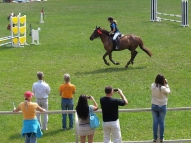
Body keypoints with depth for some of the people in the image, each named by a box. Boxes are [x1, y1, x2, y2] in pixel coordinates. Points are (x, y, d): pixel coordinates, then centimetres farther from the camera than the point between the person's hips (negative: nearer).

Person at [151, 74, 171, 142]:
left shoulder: (152, 86, -11)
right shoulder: (163, 88, -22)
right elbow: (168, 91, -3)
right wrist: (166, 84, 0)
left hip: (154, 106, 3)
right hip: (162, 106, -3)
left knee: (155, 122, 11)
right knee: (161, 122, 10)